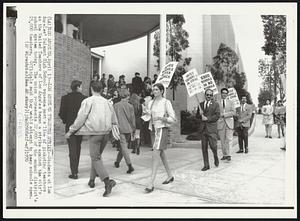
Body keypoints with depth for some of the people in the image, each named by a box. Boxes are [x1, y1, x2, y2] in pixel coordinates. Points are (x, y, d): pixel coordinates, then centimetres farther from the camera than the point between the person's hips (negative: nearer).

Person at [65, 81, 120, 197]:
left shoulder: (88, 101, -5)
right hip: (106, 133, 6)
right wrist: (114, 128, 26)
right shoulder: (107, 102, 11)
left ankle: (107, 181, -19)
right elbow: (114, 118, 16)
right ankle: (92, 180, 29)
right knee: (97, 156, 20)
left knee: (95, 158, -2)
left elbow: (81, 118, -6)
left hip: (94, 133, -6)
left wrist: (71, 131, 3)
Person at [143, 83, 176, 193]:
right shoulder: (151, 103, 11)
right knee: (161, 154, 16)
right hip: (155, 128, 7)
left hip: (162, 129, -7)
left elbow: (173, 118, -8)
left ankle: (151, 184, -12)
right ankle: (170, 176, 34)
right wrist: (147, 114, -8)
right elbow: (148, 117, 14)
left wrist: (162, 118, -23)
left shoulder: (166, 102, -7)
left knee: (155, 155, -14)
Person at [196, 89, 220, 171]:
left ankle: (216, 158, 27)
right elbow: (197, 116, 16)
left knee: (213, 146, -6)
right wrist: (200, 114, -6)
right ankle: (206, 165, 14)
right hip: (203, 128, 4)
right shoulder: (201, 104, 14)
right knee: (204, 148, 5)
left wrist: (207, 118, -12)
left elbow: (217, 116, -6)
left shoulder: (215, 104, 3)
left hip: (212, 128, -3)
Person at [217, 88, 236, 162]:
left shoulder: (231, 102, 11)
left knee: (229, 139, -9)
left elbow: (234, 112, -1)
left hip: (229, 123, 0)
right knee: (222, 140, 3)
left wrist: (224, 114, -12)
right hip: (220, 123, 0)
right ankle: (224, 155, 12)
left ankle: (228, 154, -6)